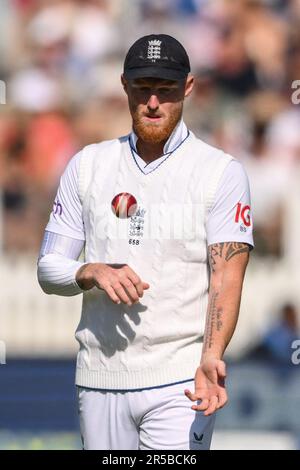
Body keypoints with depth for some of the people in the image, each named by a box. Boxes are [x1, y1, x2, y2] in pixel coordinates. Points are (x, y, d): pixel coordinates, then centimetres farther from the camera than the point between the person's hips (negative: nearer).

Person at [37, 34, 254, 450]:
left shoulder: (223, 173, -1)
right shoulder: (88, 165, 10)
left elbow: (226, 279, -10)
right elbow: (49, 268, 11)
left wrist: (211, 357, -27)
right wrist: (93, 272, -12)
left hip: (180, 383, -4)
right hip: (99, 379, 4)